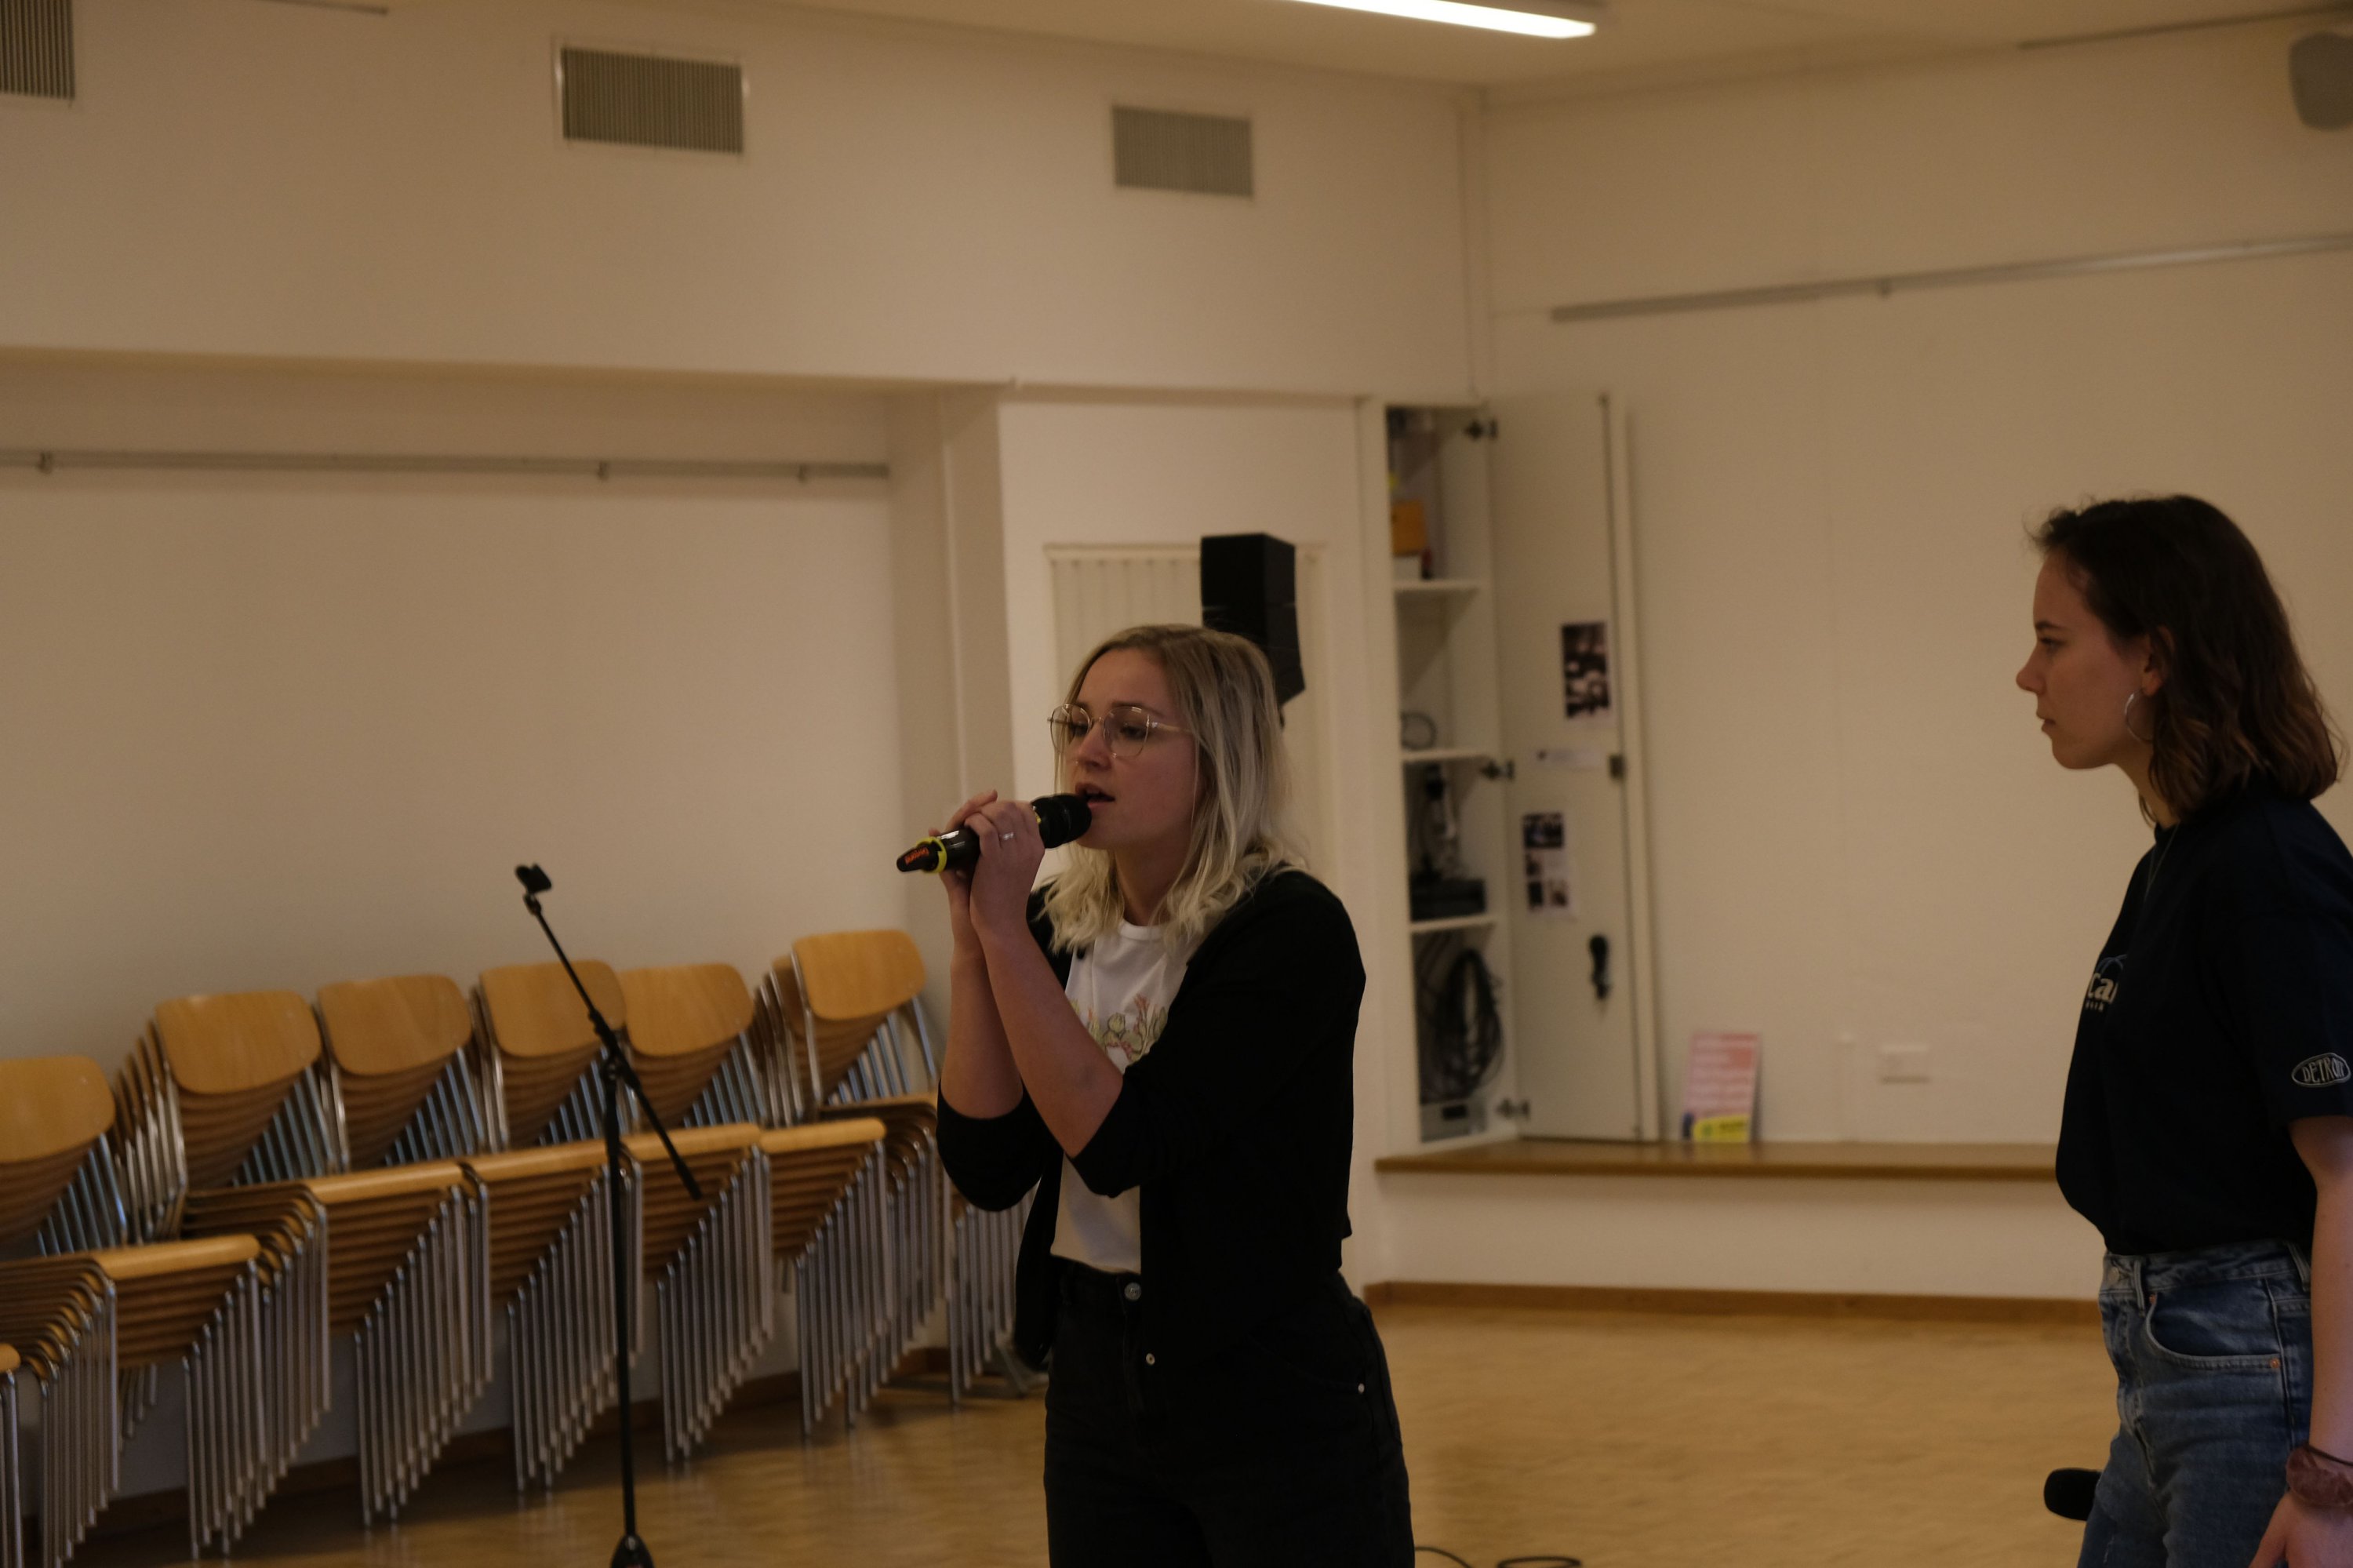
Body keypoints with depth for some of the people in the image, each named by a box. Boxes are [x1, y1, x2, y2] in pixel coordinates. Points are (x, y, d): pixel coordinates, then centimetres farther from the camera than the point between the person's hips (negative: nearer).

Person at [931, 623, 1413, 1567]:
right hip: (1097, 1380, 6)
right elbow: (988, 1170, -3)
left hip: (1276, 1393, -6)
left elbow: (1119, 1142, -22)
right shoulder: (1059, 927, 4)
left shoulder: (1291, 930, -14)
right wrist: (973, 938, -9)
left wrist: (1004, 931, -20)